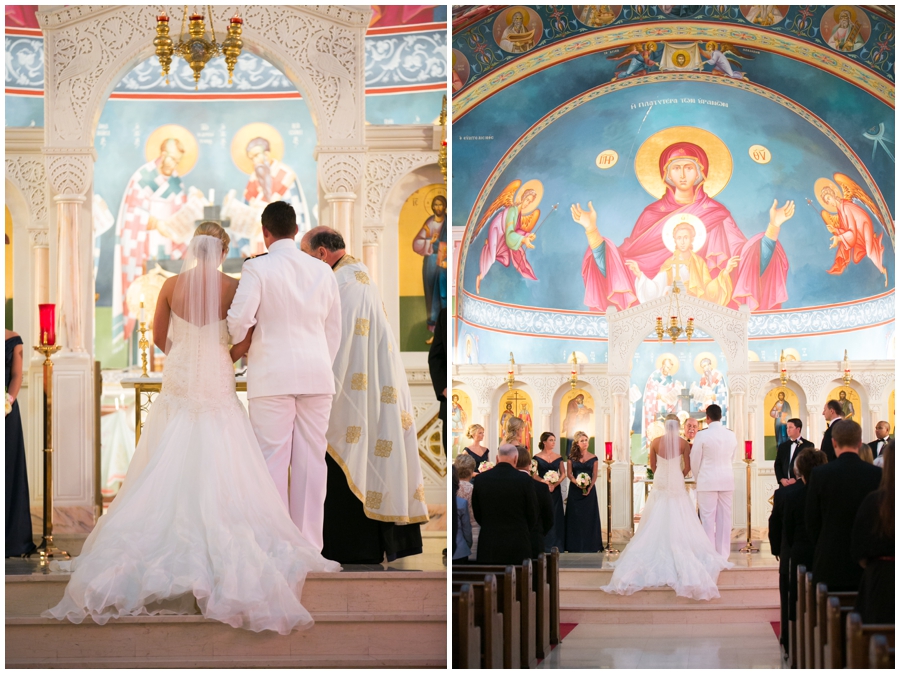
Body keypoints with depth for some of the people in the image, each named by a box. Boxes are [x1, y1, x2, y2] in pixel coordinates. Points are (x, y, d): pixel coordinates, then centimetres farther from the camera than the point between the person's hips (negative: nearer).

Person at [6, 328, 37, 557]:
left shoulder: (13, 340, 5)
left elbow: (17, 375, 2)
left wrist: (9, 399, -14)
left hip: (7, 409, 1)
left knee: (8, 468, 2)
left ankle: (11, 537, 5)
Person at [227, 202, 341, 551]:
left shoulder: (257, 268, -5)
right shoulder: (322, 270, 8)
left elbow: (239, 319, -15)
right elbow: (334, 330, 13)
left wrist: (240, 348, 6)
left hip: (273, 375, -4)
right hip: (316, 375, 4)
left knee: (273, 459, -1)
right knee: (311, 458, 6)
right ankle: (310, 544, 9)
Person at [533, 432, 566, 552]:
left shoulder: (558, 458, 8)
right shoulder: (537, 457, 0)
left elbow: (563, 474, 7)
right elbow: (534, 475, -5)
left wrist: (555, 484, -10)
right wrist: (545, 482, -19)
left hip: (555, 490, 3)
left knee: (556, 517, 1)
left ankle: (556, 545, 6)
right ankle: (545, 545, 0)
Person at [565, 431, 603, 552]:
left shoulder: (593, 459, 5)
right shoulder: (572, 458, 5)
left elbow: (594, 475, 1)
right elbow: (569, 473, 0)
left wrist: (589, 488, -15)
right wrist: (577, 483, -17)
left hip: (589, 490, 0)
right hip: (575, 491, 0)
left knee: (589, 517, 0)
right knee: (575, 517, 0)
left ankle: (589, 545, 4)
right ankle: (575, 546, 5)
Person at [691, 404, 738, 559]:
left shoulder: (702, 435, -10)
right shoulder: (731, 435, 4)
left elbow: (694, 461, -2)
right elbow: (732, 458, 13)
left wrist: (699, 475, 17)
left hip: (708, 481, -4)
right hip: (727, 480, 4)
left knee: (708, 518, 0)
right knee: (724, 517, 8)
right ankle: (723, 554, 11)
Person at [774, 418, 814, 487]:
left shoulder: (808, 445, 1)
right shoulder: (782, 446, 15)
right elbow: (777, 465, 13)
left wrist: (796, 479, -13)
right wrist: (781, 479, -4)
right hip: (784, 485, 4)